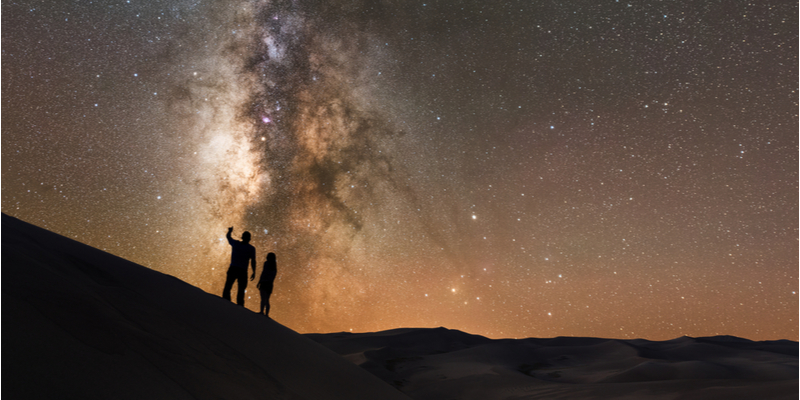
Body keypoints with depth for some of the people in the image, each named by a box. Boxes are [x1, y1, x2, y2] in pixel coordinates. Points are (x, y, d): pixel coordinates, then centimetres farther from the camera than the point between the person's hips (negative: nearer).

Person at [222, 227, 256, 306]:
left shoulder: (235, 243, 7)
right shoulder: (251, 248, 2)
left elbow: (228, 236, 26)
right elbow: (253, 261, -3)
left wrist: (230, 231, 47)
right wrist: (254, 272, 0)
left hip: (232, 269, 1)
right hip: (243, 271, -1)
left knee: (227, 287, 4)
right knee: (241, 289, 2)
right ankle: (240, 305, -7)